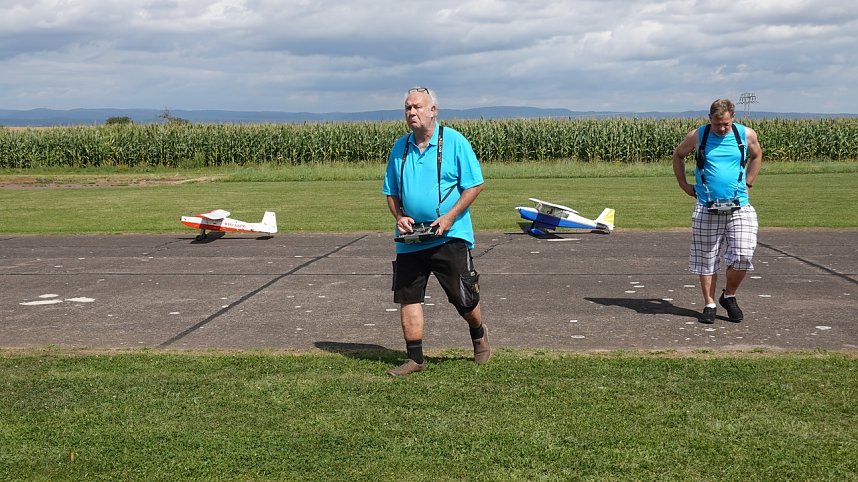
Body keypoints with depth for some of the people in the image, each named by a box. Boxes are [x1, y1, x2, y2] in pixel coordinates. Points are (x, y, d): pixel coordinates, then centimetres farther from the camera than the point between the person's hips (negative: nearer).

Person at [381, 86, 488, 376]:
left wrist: (449, 217, -15)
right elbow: (391, 192, 17)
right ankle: (415, 359, 12)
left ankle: (478, 336, 33)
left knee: (463, 297, 2)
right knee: (408, 297, 3)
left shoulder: (454, 142, -5)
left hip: (449, 237, -4)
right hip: (409, 240, 5)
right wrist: (399, 216, -4)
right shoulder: (399, 148, 9)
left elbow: (475, 185, -6)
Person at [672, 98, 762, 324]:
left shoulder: (747, 135, 1)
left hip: (739, 208, 0)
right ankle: (709, 305, 16)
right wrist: (684, 185, 10)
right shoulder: (697, 136, -1)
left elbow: (756, 155, 22)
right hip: (706, 210, 0)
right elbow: (678, 155, 16)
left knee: (742, 256, -11)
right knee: (706, 259, 4)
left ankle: (729, 296, 13)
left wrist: (748, 183, 14)